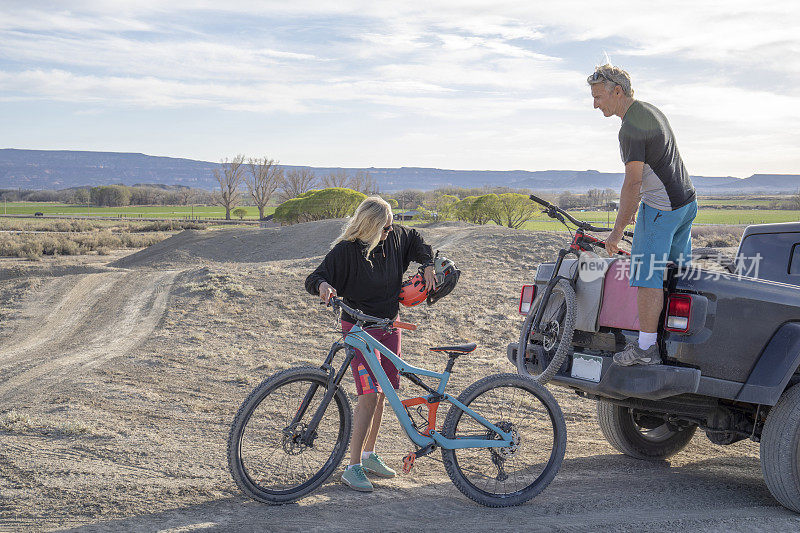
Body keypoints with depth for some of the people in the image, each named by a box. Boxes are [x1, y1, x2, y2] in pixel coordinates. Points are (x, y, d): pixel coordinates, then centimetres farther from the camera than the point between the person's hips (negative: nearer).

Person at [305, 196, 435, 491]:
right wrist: (322, 285, -40)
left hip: (389, 325, 7)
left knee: (381, 393, 12)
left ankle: (369, 455, 27)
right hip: (359, 328, -6)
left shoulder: (394, 237, -2)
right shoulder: (346, 250, -18)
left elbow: (416, 239, 20)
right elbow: (313, 279, -18)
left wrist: (427, 264, 6)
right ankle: (354, 467, -9)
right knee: (370, 395, -16)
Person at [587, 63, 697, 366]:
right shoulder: (650, 111, 13)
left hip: (661, 209, -10)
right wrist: (635, 207, 27)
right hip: (686, 201, 10)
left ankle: (646, 348, -5)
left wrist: (617, 232, -16)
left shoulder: (631, 128, -18)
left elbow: (633, 184, -21)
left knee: (647, 277, -7)